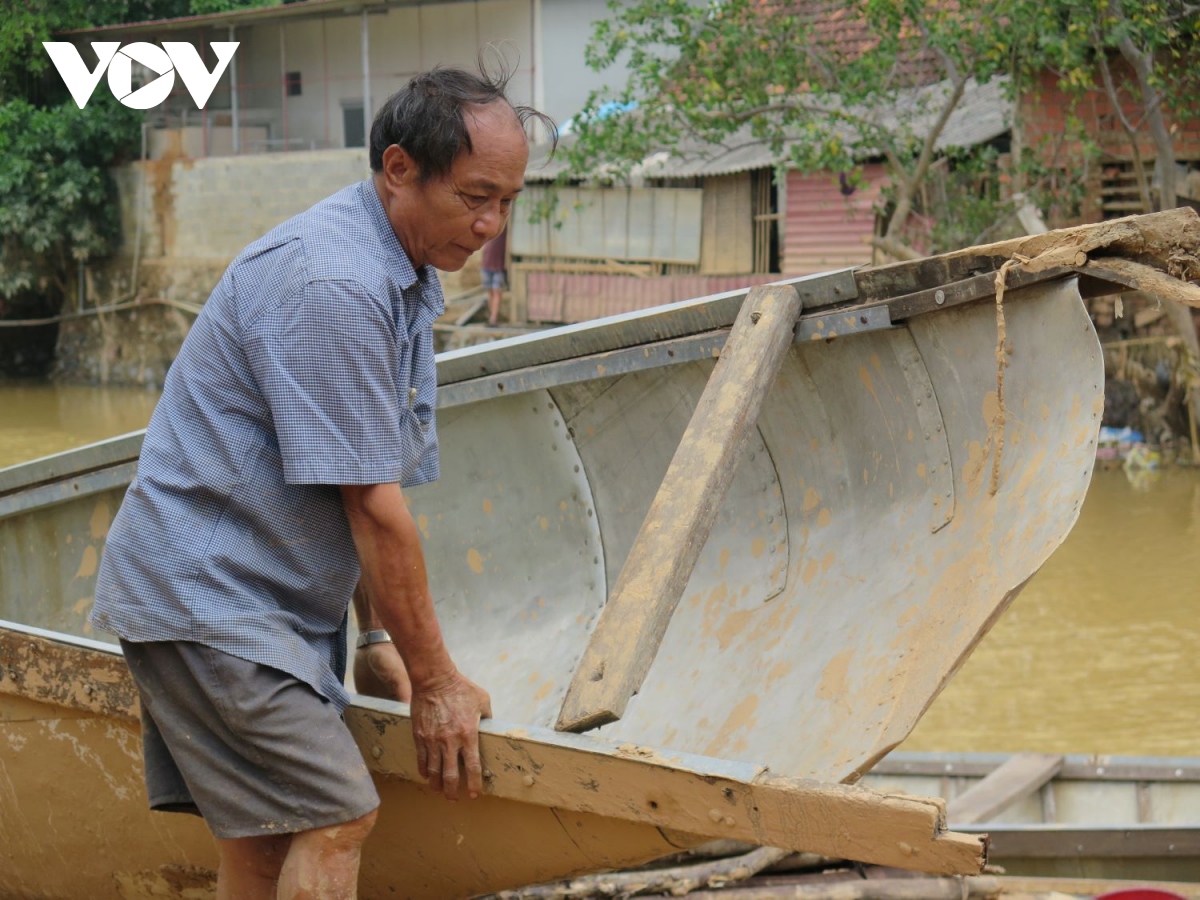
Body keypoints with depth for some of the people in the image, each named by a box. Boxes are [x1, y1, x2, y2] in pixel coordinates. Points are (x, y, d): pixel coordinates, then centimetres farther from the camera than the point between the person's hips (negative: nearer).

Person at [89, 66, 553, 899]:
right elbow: (373, 510, -20)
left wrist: (377, 639, 13)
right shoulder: (333, 285, -22)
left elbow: (372, 495, 14)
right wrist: (434, 681, -13)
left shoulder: (404, 280, 12)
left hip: (261, 602, 10)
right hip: (207, 597, -10)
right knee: (337, 819, -14)